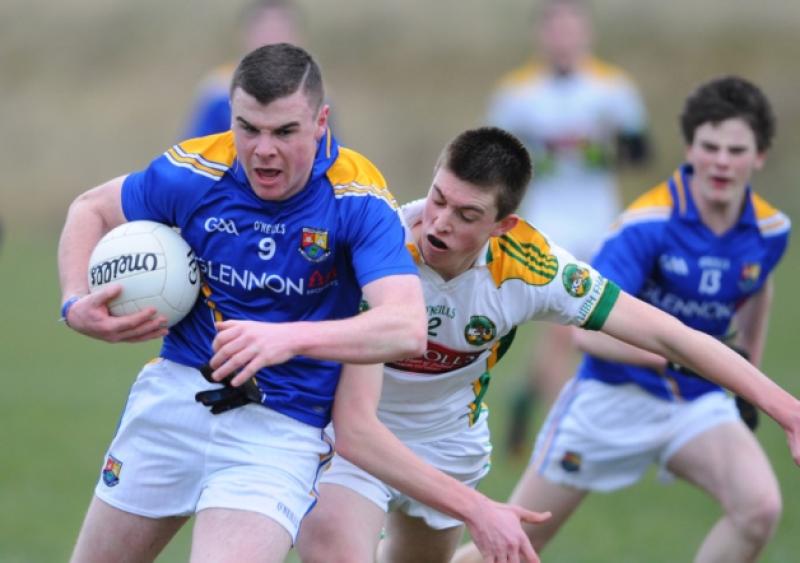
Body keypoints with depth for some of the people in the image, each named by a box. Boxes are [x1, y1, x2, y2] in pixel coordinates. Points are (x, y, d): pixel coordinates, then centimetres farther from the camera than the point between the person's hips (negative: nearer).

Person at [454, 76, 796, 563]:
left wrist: (750, 378, 22)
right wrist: (676, 353, -46)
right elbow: (589, 329, -32)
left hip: (699, 402, 4)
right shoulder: (649, 222, -24)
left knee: (760, 509, -24)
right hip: (615, 395, -4)